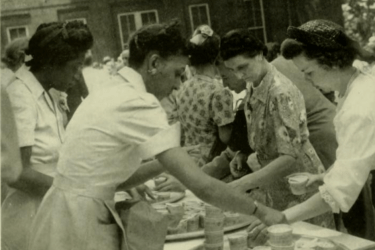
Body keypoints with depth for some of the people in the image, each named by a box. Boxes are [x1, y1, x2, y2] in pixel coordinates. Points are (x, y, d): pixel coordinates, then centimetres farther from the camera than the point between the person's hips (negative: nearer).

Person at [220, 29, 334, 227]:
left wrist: (243, 184, -33)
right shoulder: (253, 87, 3)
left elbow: (290, 156, -28)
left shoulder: (281, 92, -23)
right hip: (276, 189, 8)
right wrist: (243, 153, -2)